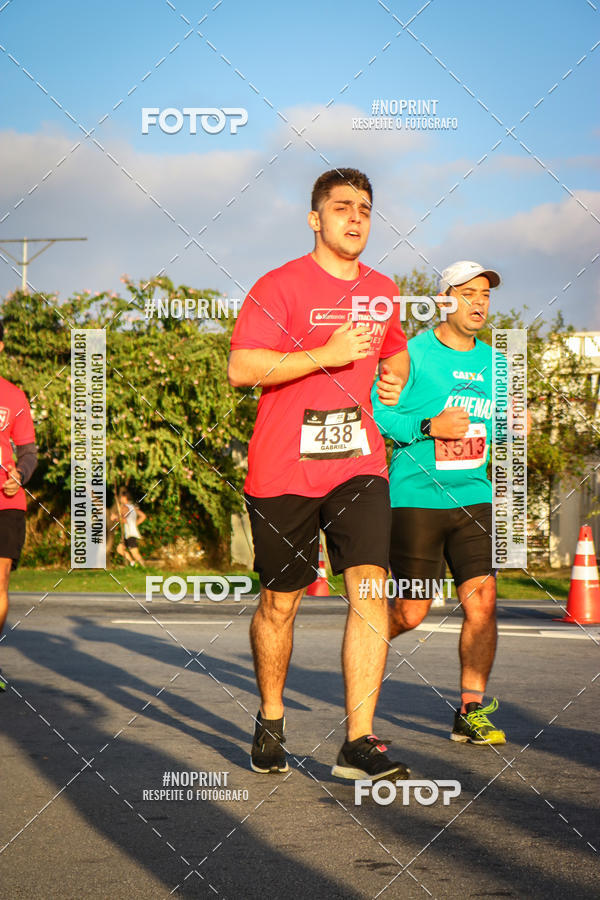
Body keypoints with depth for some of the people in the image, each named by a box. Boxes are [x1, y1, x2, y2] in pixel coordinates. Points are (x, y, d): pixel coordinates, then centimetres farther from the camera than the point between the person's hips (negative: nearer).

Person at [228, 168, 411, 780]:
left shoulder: (381, 291, 14)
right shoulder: (280, 286, -5)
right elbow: (240, 369, -15)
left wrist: (395, 379, 11)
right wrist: (327, 354, -19)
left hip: (358, 463, 4)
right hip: (283, 470, -3)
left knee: (370, 588, -13)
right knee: (279, 601, 8)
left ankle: (359, 742, -13)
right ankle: (270, 722, 31)